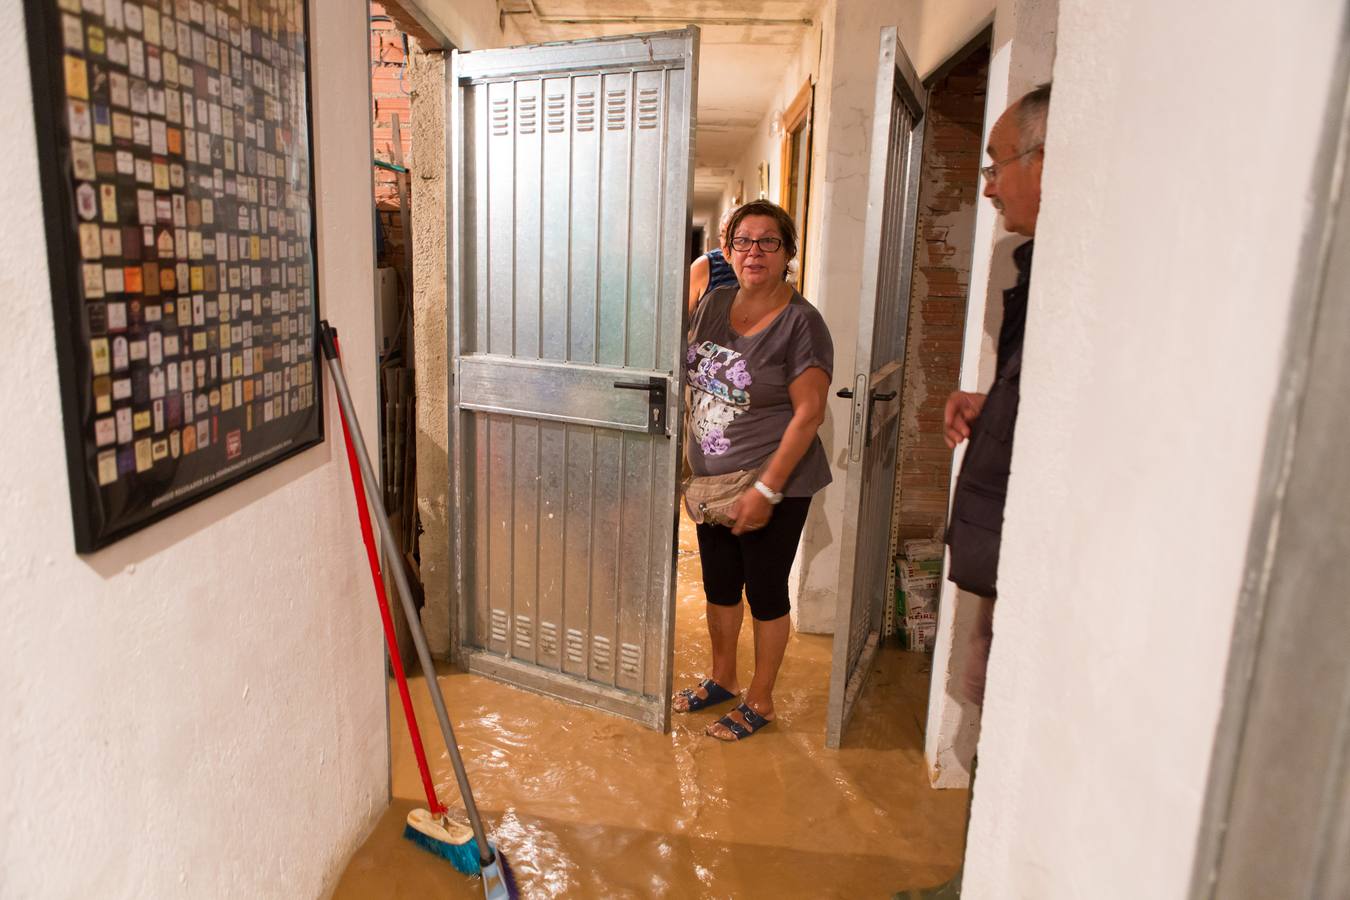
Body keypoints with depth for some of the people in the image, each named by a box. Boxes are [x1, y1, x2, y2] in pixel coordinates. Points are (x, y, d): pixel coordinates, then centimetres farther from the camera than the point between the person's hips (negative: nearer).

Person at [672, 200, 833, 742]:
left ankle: (760, 702, 28)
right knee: (719, 585, 19)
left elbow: (809, 413, -18)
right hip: (712, 480, 7)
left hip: (772, 485, -6)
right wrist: (690, 455, 10)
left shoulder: (801, 322, -15)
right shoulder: (714, 303, 5)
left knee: (765, 593, 8)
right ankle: (722, 679, 41)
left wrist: (767, 489, -21)